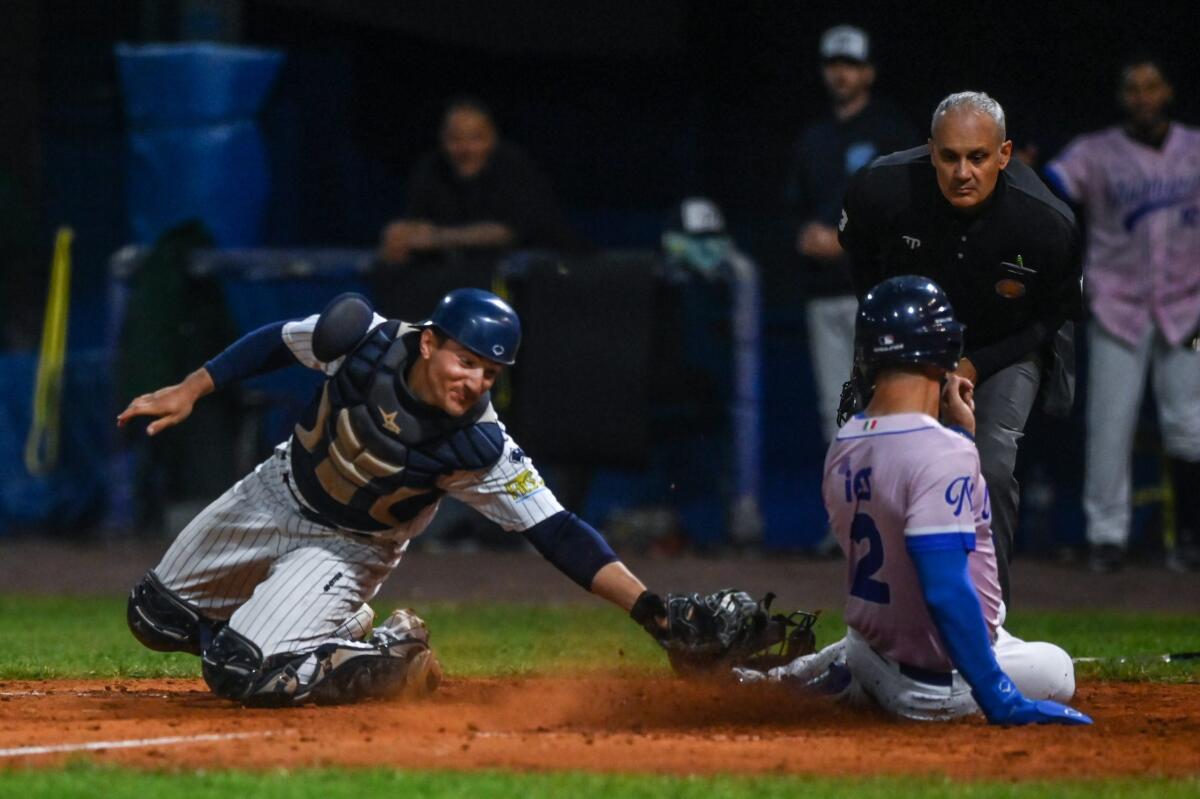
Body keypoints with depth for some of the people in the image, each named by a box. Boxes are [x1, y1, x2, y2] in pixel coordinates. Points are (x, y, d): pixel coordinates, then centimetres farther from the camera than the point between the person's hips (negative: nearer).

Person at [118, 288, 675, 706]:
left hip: (351, 547, -4)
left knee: (240, 673, -22)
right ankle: (338, 626, 27)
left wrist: (646, 607, -45)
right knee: (156, 616, 17)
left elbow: (558, 533, -34)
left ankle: (395, 660, 0)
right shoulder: (363, 337, -28)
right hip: (276, 493, 4)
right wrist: (190, 391, -6)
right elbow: (278, 343, -7)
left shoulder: (481, 451, -33)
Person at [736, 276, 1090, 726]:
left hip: (872, 636, 7)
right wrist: (1000, 703, -31)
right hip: (939, 687, -7)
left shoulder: (844, 446, 1)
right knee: (1057, 669, 18)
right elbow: (946, 591, -32)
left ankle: (806, 676, 18)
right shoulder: (942, 452, -25)